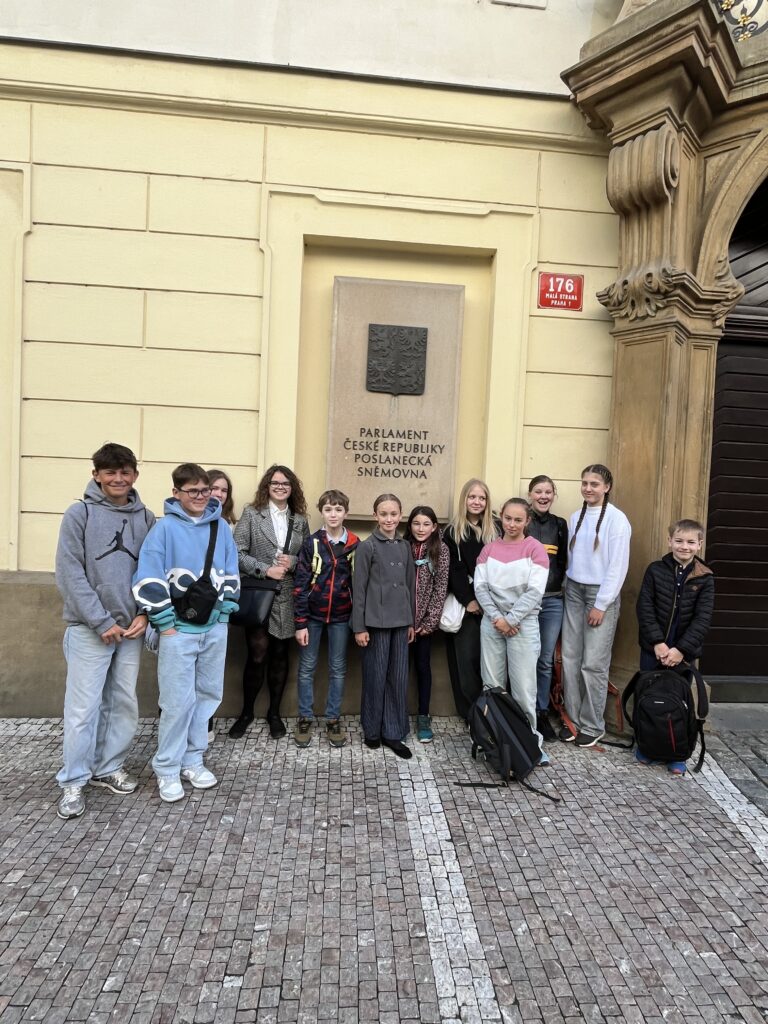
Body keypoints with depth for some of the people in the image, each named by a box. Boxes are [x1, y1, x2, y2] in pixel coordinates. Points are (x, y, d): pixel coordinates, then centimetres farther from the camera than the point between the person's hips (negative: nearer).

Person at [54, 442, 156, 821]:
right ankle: (74, 782, 15)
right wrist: (102, 621, -14)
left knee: (124, 703, 11)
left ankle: (109, 768, 28)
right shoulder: (79, 514, -5)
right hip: (89, 629, -4)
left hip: (130, 628, 4)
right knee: (83, 708, 0)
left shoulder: (146, 518, 6)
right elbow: (70, 573, -10)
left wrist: (144, 614, -7)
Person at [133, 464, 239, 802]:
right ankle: (167, 770, 14)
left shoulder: (221, 527, 6)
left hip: (215, 627, 4)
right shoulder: (166, 528, -7)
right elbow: (148, 579, -11)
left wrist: (224, 611, 4)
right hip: (179, 628, -4)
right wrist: (165, 623, -12)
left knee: (207, 695, 11)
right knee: (178, 701, -2)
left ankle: (192, 761, 26)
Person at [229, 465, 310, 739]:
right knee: (257, 656, -4)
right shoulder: (251, 513, 1)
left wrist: (293, 562, -9)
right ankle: (246, 712, 17)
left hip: (287, 598, 3)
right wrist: (265, 569, -16)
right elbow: (237, 552, -6)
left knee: (280, 655, 9)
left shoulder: (300, 520, 10)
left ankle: (274, 713, 24)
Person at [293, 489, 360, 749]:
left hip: (341, 616, 1)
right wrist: (300, 622, -10)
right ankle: (305, 718, 23)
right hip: (313, 615, -1)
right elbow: (300, 583, -7)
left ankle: (333, 720, 23)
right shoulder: (311, 543, -5)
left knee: (338, 669, 10)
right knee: (306, 668, 8)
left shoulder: (355, 545, -1)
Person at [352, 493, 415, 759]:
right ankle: (372, 730, 20)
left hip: (400, 621, 5)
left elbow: (410, 585, 13)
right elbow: (359, 588, -6)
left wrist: (411, 621, 13)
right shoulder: (367, 546, -5)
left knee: (399, 678, 7)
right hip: (376, 621, -4)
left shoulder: (405, 546, 9)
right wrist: (359, 626, -9)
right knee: (375, 677, 4)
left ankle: (393, 733, 17)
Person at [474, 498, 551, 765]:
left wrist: (510, 620, -13)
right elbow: (480, 587, 2)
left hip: (523, 625, -3)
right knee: (492, 686, 8)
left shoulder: (535, 548, -2)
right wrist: (496, 618, -10)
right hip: (491, 623, 3)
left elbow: (534, 592, -10)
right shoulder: (489, 549, 9)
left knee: (523, 689, -2)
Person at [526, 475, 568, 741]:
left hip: (552, 600, 3)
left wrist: (556, 584, 7)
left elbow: (563, 561, 17)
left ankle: (541, 713, 21)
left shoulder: (560, 524, 10)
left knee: (546, 660, 8)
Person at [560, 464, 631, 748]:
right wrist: (568, 590, 7)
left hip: (601, 595, -5)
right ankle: (573, 719, 17)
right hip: (574, 591, 5)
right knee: (570, 658, 5)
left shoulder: (616, 519, -8)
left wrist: (601, 604, -11)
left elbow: (618, 565, -10)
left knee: (593, 663, -3)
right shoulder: (576, 518, 10)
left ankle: (593, 725, 11)